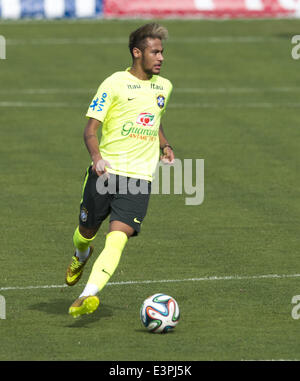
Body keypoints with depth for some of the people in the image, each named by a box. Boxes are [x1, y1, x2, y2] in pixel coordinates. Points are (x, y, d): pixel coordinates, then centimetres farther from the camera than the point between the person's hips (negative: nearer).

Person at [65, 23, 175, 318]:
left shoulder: (164, 87, 13)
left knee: (117, 237, -18)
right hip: (105, 172, -2)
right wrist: (96, 156, -25)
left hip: (139, 177, 2)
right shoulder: (114, 84, -4)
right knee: (87, 232, 13)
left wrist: (165, 147, 13)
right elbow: (90, 129, -6)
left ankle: (89, 295, -27)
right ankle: (81, 257, 50)